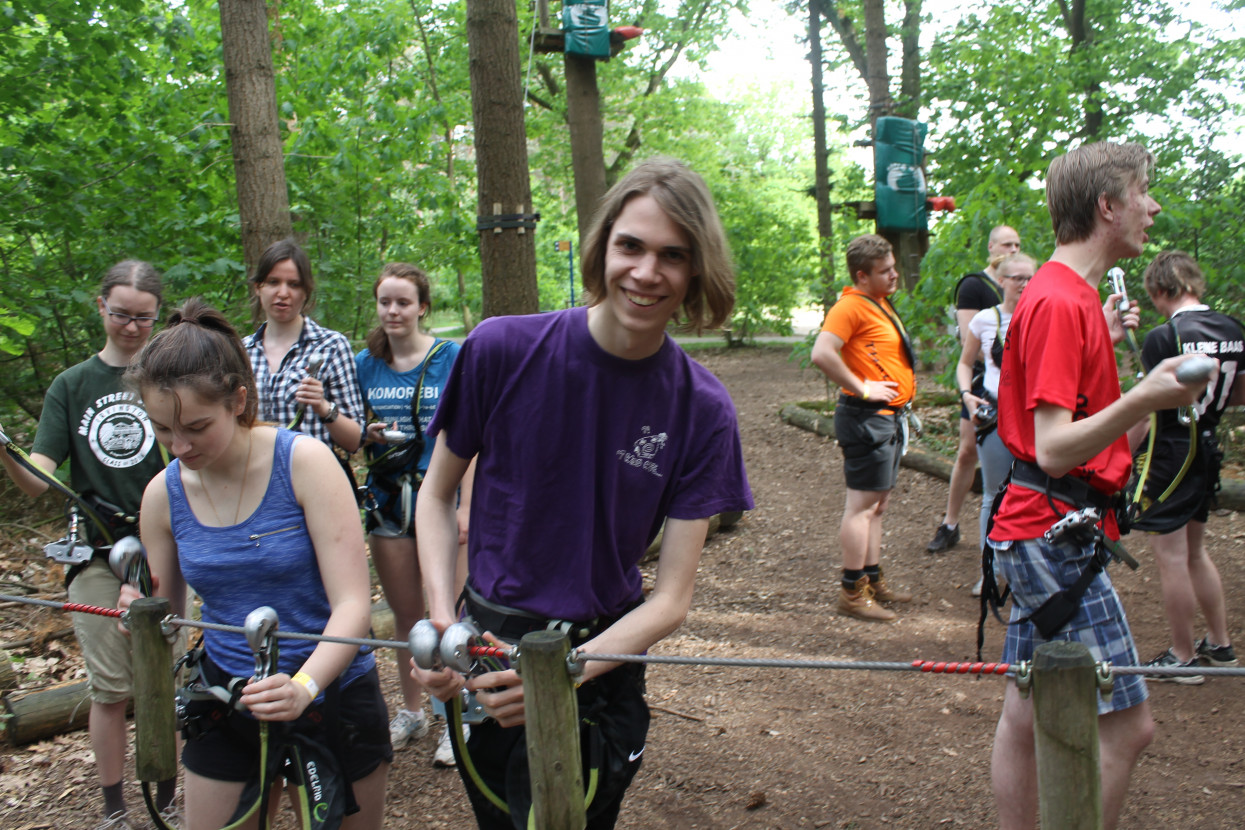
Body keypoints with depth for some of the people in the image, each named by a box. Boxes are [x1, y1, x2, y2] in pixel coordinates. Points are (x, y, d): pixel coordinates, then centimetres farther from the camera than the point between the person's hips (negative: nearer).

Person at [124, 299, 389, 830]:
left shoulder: (303, 461, -17)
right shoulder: (164, 493, -4)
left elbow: (353, 604, -21)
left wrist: (302, 686, -37)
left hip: (331, 693, -3)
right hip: (228, 703, 3)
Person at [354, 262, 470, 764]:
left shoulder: (452, 358, -5)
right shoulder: (365, 364, 6)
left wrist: (466, 506, -12)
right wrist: (370, 435, -10)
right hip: (388, 502, 4)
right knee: (405, 616, 13)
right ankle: (411, 712, 29)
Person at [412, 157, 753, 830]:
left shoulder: (701, 410, -13)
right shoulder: (504, 349, -15)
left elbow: (670, 600, -11)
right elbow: (437, 495, 0)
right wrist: (441, 615, -15)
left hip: (600, 663, 0)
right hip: (484, 652, 1)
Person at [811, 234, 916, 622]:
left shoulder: (880, 303, 16)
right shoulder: (851, 306, -16)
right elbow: (822, 354, -29)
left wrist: (905, 379, 16)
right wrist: (862, 389, -22)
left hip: (890, 417, 10)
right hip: (868, 417, -10)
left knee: (877, 503, 16)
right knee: (863, 504, -6)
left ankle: (873, 580, 27)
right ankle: (852, 592, 1)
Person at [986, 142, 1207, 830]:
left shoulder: (1066, 294, 15)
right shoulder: (1061, 302, -17)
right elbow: (1055, 449, -23)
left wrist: (1103, 340, 18)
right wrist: (1144, 400, -35)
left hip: (1043, 535, 10)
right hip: (1056, 533, -10)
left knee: (1027, 715, 14)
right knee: (1126, 723, -4)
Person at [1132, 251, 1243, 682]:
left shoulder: (1164, 337, -17)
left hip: (1169, 452, -8)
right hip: (1207, 450, 8)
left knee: (1171, 557, 2)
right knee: (1194, 551, 21)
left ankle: (1184, 657, 11)